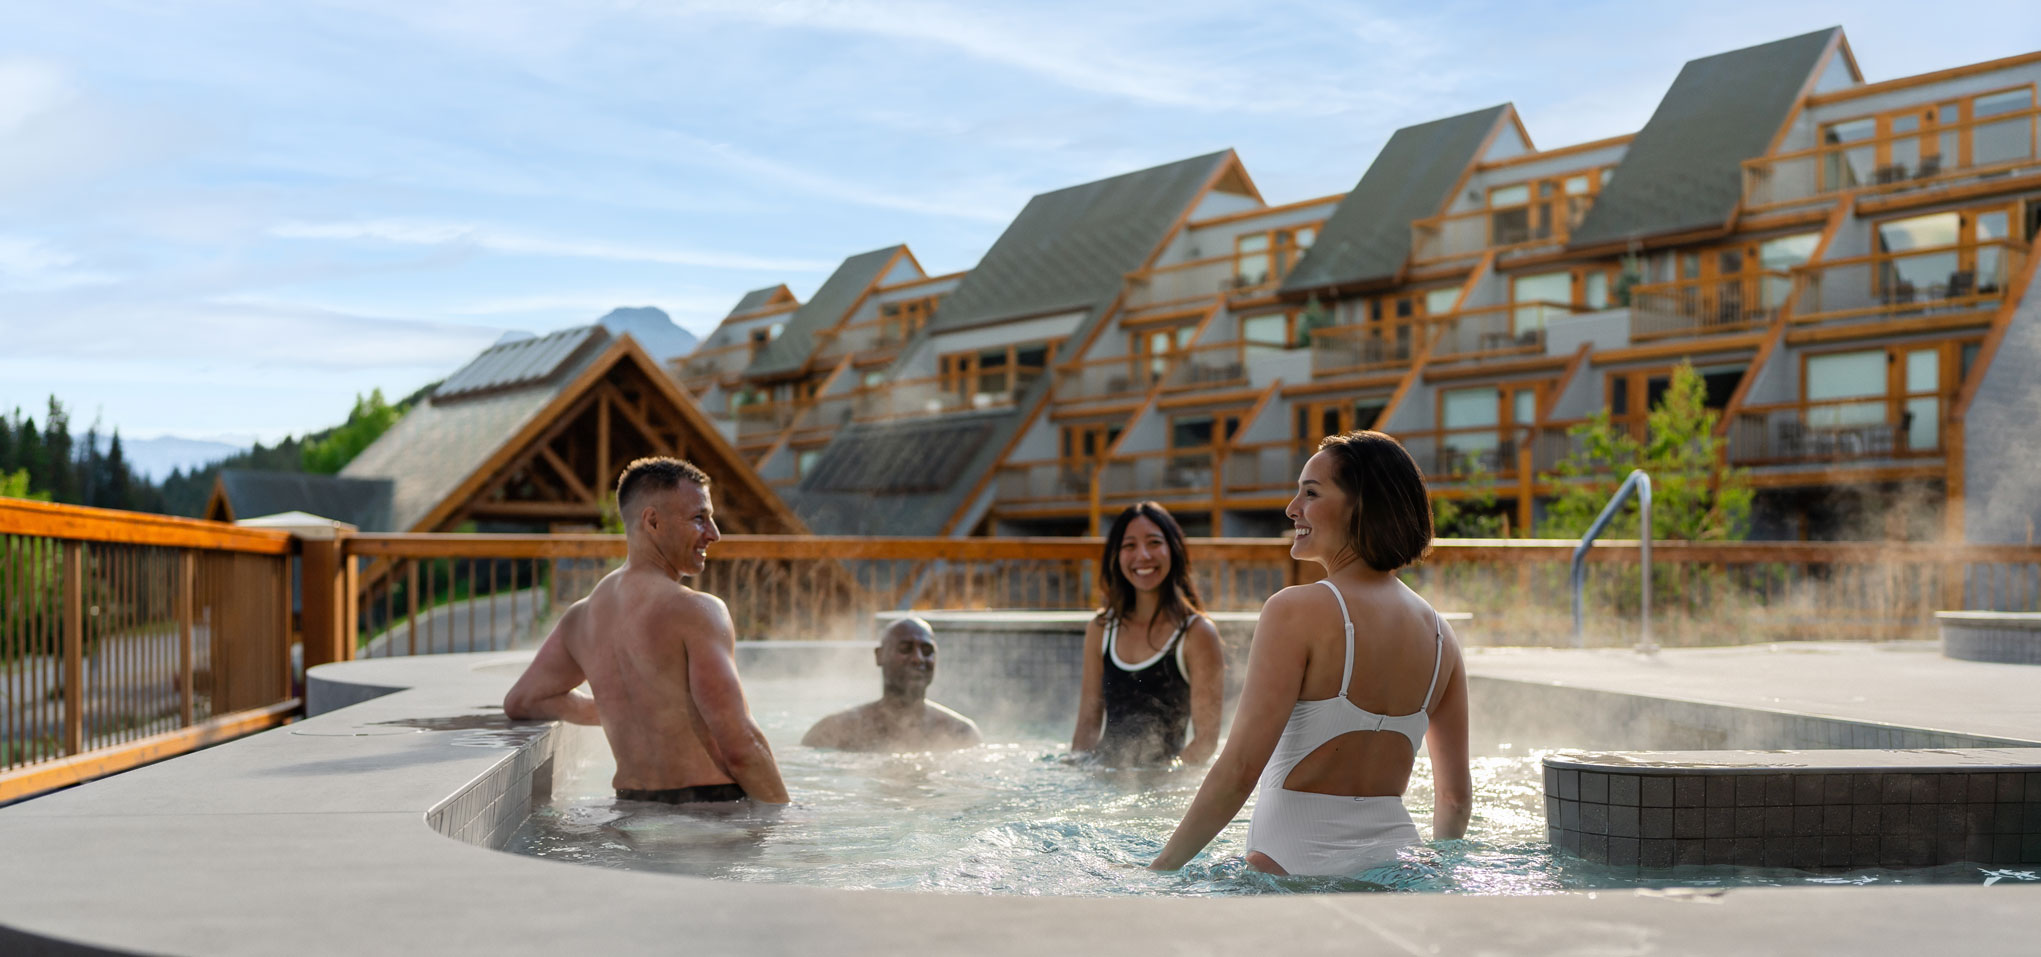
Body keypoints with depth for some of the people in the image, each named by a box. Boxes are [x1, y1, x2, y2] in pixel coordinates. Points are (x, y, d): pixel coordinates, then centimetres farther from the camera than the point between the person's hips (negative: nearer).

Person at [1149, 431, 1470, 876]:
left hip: (1296, 862, -6)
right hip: (1392, 852, 7)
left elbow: (1239, 769, -17)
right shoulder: (1438, 632, 6)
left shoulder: (1297, 611, -13)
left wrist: (1161, 868, -8)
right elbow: (1456, 795, 12)